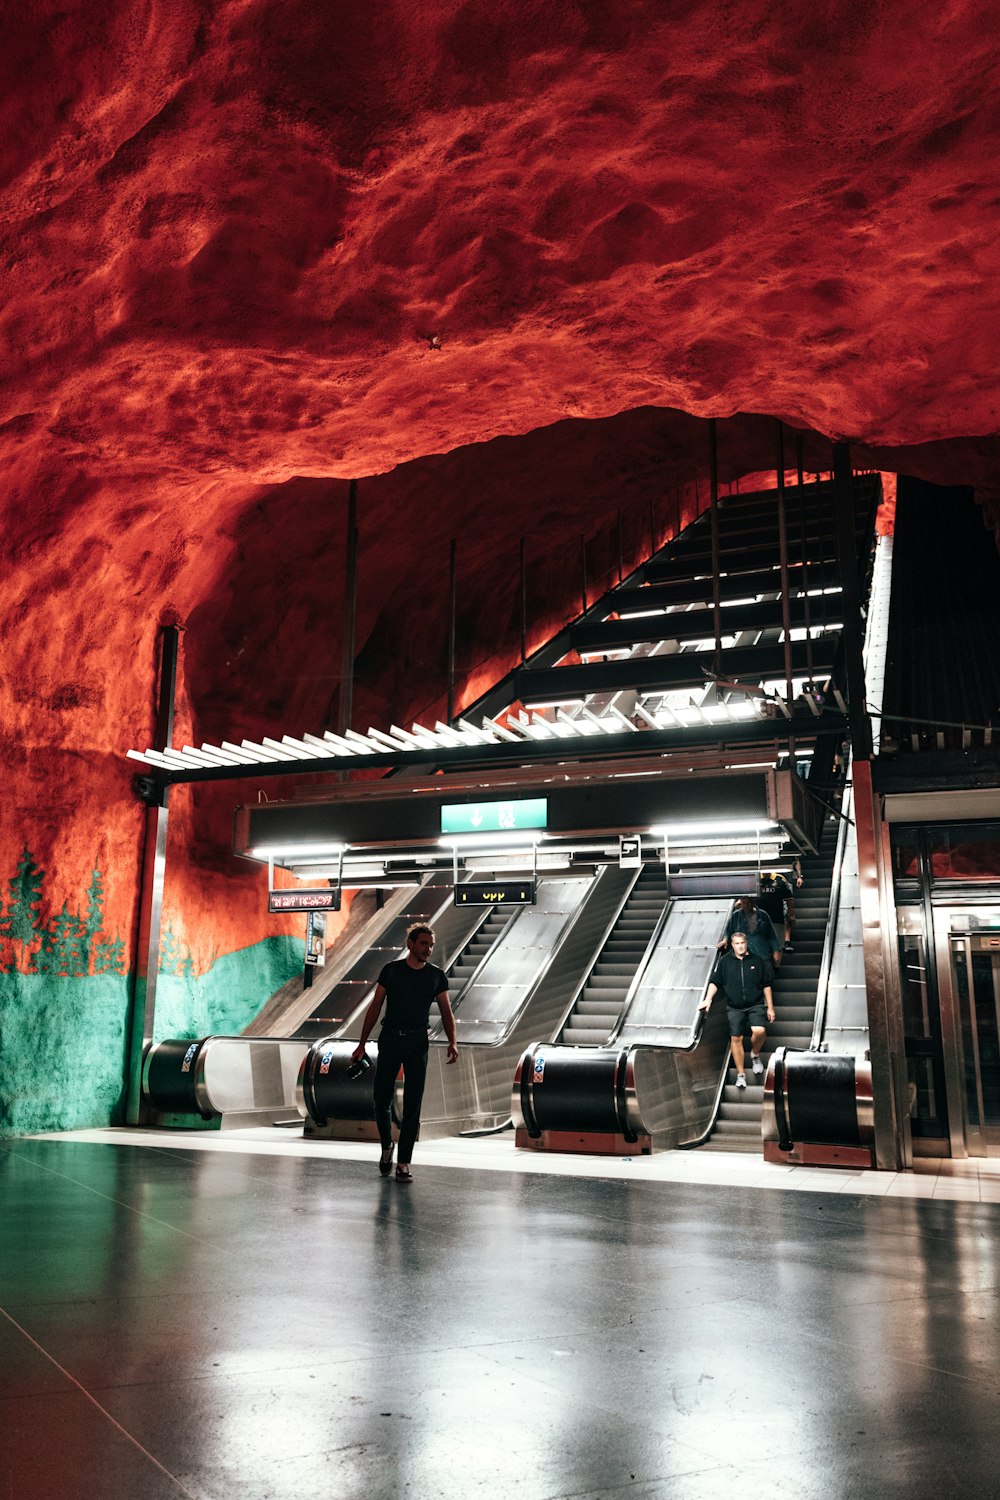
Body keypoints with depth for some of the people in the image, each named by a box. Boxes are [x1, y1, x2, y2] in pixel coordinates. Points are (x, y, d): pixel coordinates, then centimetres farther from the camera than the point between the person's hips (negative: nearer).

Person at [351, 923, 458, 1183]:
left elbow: (446, 1011, 6)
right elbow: (375, 1007, 3)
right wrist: (362, 1043, 0)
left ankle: (404, 1163, 6)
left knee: (412, 1105, -2)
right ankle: (386, 1147, 29)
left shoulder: (437, 976, 3)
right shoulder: (391, 970, 0)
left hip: (417, 1043, 0)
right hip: (389, 1039, 0)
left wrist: (452, 1041, -11)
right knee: (382, 1100, 3)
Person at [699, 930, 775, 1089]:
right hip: (734, 1007, 1)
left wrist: (770, 1007, 8)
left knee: (759, 1031, -23)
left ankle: (755, 1055, 9)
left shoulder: (757, 961, 3)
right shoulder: (724, 961, 2)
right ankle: (740, 1074, 13)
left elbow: (766, 985, 9)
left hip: (755, 1005, -1)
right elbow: (715, 982, 4)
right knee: (736, 1038, -1)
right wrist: (708, 999, -10)